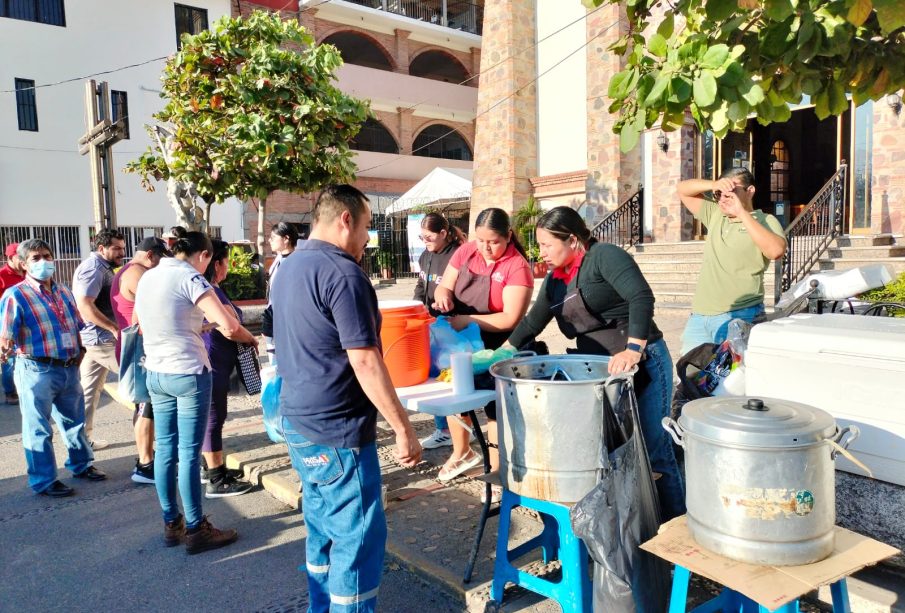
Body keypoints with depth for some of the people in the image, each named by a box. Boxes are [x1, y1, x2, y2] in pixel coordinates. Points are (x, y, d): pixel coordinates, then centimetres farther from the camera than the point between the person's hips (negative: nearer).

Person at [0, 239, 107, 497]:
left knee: (74, 420, 19)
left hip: (69, 368, 7)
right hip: (37, 370, -6)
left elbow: (77, 325, 17)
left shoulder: (63, 292, 11)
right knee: (39, 428, 3)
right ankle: (44, 481, 15)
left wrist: (79, 350, 10)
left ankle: (81, 464, 36)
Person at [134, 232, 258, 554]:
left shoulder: (147, 277, 9)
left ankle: (171, 524, 24)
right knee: (189, 453, -1)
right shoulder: (190, 277, -15)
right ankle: (195, 530, 9)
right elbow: (228, 327, -23)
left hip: (155, 373, 8)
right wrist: (250, 338, -4)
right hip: (189, 374, -8)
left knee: (165, 449, 13)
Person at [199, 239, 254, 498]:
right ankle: (217, 480, 4)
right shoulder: (211, 292, -19)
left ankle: (209, 467, 30)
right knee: (214, 418, -4)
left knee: (210, 416, 18)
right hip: (212, 364, -10)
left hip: (209, 363, 10)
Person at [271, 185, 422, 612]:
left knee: (324, 532, 20)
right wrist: (403, 428, -17)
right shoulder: (342, 272, -19)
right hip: (335, 432, -9)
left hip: (299, 423, 10)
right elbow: (363, 361, -23)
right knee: (360, 539, 3)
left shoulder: (289, 268, 10)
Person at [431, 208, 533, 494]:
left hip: (495, 348, -6)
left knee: (496, 406, 4)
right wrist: (442, 296, -23)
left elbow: (510, 318, -24)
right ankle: (461, 452, 44)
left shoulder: (517, 266, -20)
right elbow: (444, 286, 1)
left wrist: (468, 319, -29)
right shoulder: (465, 252, -4)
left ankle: (496, 472, 20)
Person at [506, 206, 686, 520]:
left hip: (642, 364, -8)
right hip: (599, 371, 8)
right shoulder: (555, 279, 11)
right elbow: (532, 322, 19)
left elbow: (642, 297, -25)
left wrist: (633, 349, -33)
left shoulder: (604, 256, -13)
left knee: (653, 448, -2)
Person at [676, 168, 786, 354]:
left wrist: (742, 213, -15)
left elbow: (776, 251, -19)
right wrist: (713, 185, -2)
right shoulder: (715, 215, 16)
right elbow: (683, 190, 18)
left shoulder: (765, 222, 1)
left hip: (738, 317, -5)